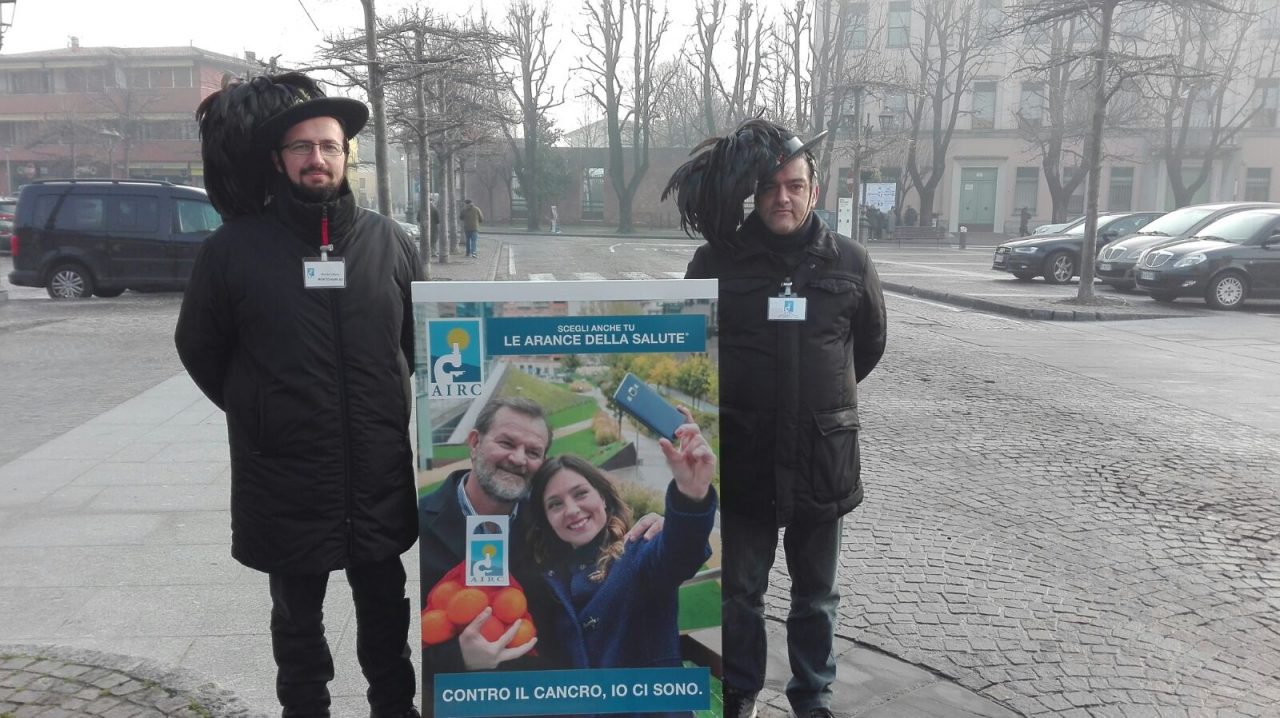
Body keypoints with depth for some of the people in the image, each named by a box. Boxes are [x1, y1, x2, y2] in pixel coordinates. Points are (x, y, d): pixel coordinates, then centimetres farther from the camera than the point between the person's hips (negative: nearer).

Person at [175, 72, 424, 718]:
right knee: (297, 618, 17)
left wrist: (387, 408, 9)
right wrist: (257, 414, 5)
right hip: (283, 477, -1)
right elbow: (198, 346, 6)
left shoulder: (388, 241, 0)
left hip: (380, 474, 2)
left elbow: (419, 337, 10)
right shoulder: (235, 248, -5)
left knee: (385, 610, 18)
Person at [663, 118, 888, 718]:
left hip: (821, 457, 1)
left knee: (815, 595, 16)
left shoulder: (849, 262, -2)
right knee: (740, 591, 13)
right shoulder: (717, 261, -6)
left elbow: (869, 344, 15)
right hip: (743, 457, -1)